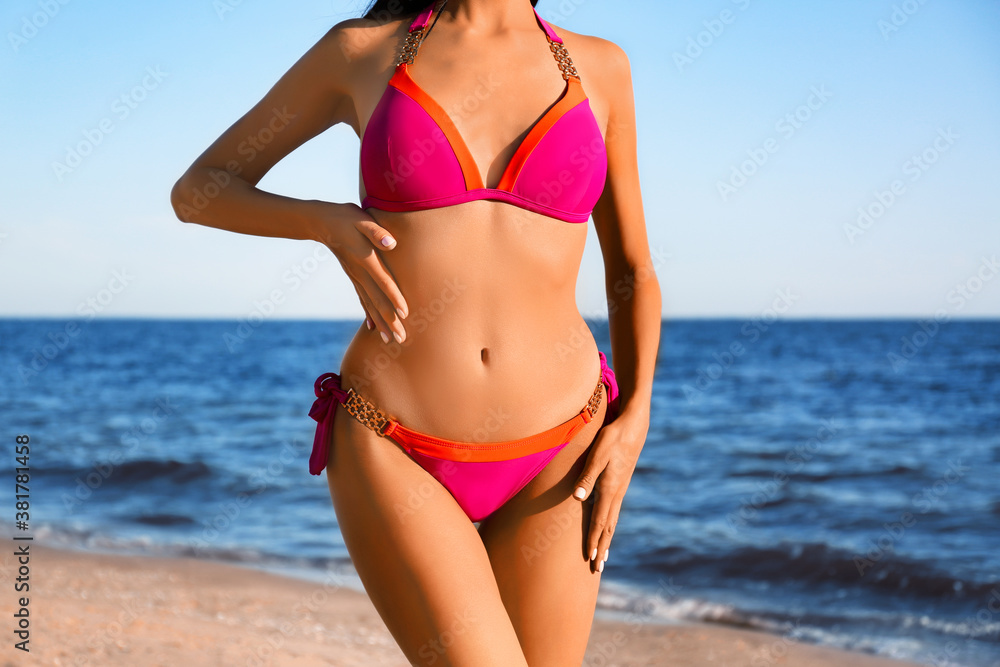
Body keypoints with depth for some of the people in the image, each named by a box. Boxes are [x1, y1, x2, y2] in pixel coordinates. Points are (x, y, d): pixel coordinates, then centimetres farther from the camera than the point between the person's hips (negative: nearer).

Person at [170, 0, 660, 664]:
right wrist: (326, 223, -12)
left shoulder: (599, 66, 5)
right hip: (395, 454, -2)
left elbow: (633, 272, 14)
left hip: (556, 457, 2)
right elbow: (198, 190, 8)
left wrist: (633, 423, -1)